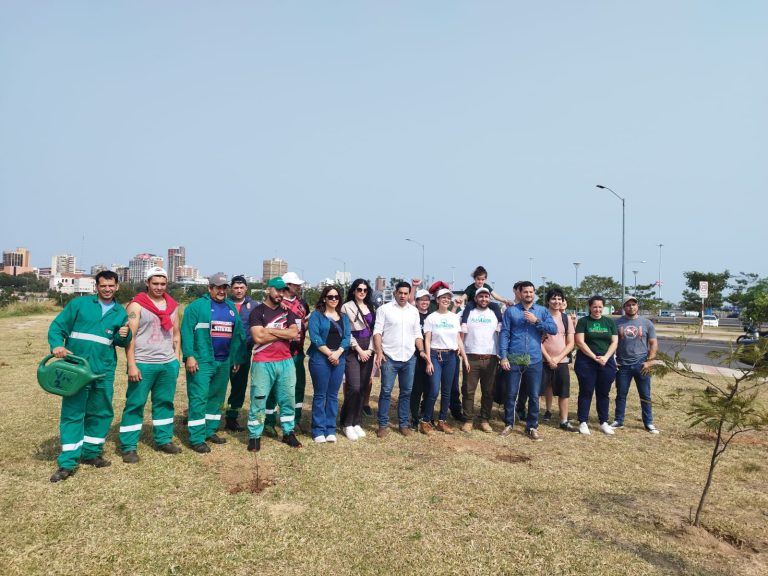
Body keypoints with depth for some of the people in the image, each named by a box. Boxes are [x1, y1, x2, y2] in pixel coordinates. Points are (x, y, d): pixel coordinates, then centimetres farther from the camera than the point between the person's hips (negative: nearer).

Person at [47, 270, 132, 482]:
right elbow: (57, 326, -2)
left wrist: (124, 336, -10)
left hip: (104, 371, 4)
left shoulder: (120, 312, 9)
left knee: (101, 413, 12)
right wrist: (57, 345, -20)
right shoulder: (79, 304, 0)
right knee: (72, 413, -2)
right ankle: (67, 463, 5)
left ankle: (91, 453, 28)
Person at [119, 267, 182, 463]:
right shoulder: (137, 305, -6)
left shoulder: (172, 305, 10)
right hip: (143, 364, -5)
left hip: (168, 364, 5)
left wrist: (176, 359, 10)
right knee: (135, 405, 3)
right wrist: (132, 365, -14)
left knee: (165, 403, 13)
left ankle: (163, 440, 26)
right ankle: (128, 447, 12)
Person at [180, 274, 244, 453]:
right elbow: (186, 331, -12)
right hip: (201, 361, -7)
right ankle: (197, 438, 1)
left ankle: (210, 431, 27)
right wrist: (189, 356, -19)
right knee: (199, 398, -5)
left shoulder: (231, 307, 13)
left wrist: (236, 358, 14)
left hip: (224, 362, 7)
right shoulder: (197, 306, -6)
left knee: (217, 398, 15)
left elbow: (237, 334, 15)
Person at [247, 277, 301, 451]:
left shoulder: (287, 311, 11)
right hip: (263, 363, -4)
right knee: (258, 401, 2)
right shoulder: (257, 311, -3)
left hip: (286, 362, 5)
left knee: (288, 398, 11)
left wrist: (270, 330, -10)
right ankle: (254, 436, 13)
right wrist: (284, 334, -8)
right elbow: (258, 337, -16)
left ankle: (288, 433, 23)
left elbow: (294, 332, -4)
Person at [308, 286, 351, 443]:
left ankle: (330, 430, 15)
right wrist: (329, 353, -14)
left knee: (333, 395, 8)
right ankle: (318, 430, 8)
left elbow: (347, 337, 5)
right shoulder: (316, 315, 0)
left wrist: (337, 353, -11)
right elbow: (314, 337, -10)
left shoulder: (343, 317, 14)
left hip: (339, 359, 4)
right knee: (320, 395, 1)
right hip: (320, 358, -4)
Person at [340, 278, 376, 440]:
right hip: (353, 351, -5)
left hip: (368, 351, 5)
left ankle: (357, 422, 15)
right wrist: (359, 350, -9)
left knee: (362, 388, 5)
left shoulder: (370, 308, 15)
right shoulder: (347, 307, -3)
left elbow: (373, 330, 11)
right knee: (354, 388, -12)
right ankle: (347, 424, 3)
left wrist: (370, 349, -2)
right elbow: (345, 332, -7)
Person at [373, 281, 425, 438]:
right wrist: (379, 352, -15)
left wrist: (421, 350, 0)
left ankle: (403, 424, 20)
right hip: (389, 357, -4)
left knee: (406, 392, 9)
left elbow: (417, 334, 14)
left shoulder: (414, 311, 11)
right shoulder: (384, 309, -2)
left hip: (409, 358, 4)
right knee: (386, 391, -1)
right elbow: (377, 332, -6)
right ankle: (383, 425, 9)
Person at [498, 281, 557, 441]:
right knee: (511, 394, 5)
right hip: (514, 360, -1)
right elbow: (504, 334, -1)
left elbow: (554, 329, -4)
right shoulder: (510, 311, 2)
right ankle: (509, 424, 20)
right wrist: (503, 357, -8)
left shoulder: (542, 311, 6)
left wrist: (536, 321, -15)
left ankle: (532, 427, 20)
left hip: (534, 360, 1)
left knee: (534, 396, 7)